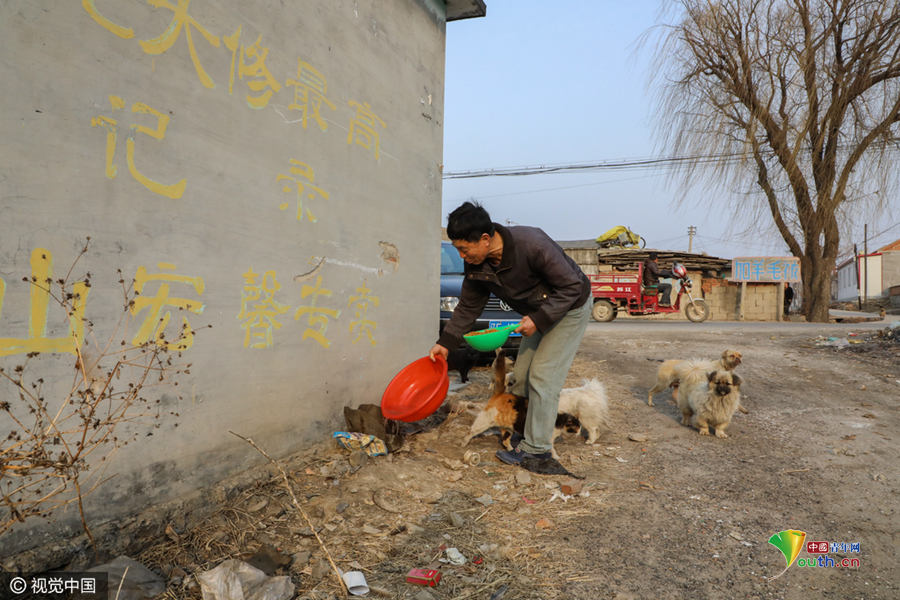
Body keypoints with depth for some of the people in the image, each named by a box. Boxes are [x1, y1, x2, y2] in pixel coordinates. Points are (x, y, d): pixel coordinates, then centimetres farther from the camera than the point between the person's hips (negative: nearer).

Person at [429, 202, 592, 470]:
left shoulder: (531, 244, -35)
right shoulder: (477, 265, -13)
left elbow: (571, 286, -27)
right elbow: (468, 307, 0)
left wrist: (539, 319, -30)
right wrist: (445, 343, -3)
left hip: (570, 307, -7)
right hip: (539, 313, 7)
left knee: (543, 377, -9)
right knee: (520, 376, 8)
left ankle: (536, 447, 2)